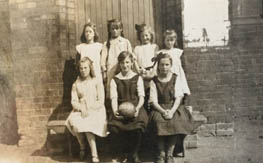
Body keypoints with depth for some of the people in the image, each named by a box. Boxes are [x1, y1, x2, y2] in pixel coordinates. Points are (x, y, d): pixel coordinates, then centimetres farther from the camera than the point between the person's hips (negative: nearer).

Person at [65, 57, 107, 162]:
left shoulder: (97, 82, 5)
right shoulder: (76, 84, 14)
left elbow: (101, 101, -2)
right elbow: (74, 101, 6)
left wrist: (89, 109, -16)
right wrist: (81, 109, -15)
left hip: (95, 110, -3)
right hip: (80, 110, 3)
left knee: (87, 123, -33)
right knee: (74, 122, -30)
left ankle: (94, 154, -27)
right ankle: (82, 147, -8)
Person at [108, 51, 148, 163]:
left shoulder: (137, 78, 12)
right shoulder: (115, 80, 13)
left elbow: (141, 97, 2)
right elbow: (114, 98, 2)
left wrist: (137, 108, -20)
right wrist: (115, 110, -19)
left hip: (135, 107, -1)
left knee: (139, 123, -32)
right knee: (113, 124, -29)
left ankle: (134, 154, -6)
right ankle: (125, 153, -5)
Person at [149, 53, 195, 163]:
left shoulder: (176, 79, 6)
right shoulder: (154, 81, 6)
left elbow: (178, 98, -2)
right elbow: (154, 101, -1)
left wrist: (172, 111, -19)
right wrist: (163, 111, -19)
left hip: (174, 107, 0)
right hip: (159, 108, 0)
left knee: (175, 121, -30)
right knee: (158, 120, -31)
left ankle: (170, 153, -19)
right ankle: (161, 153, -20)